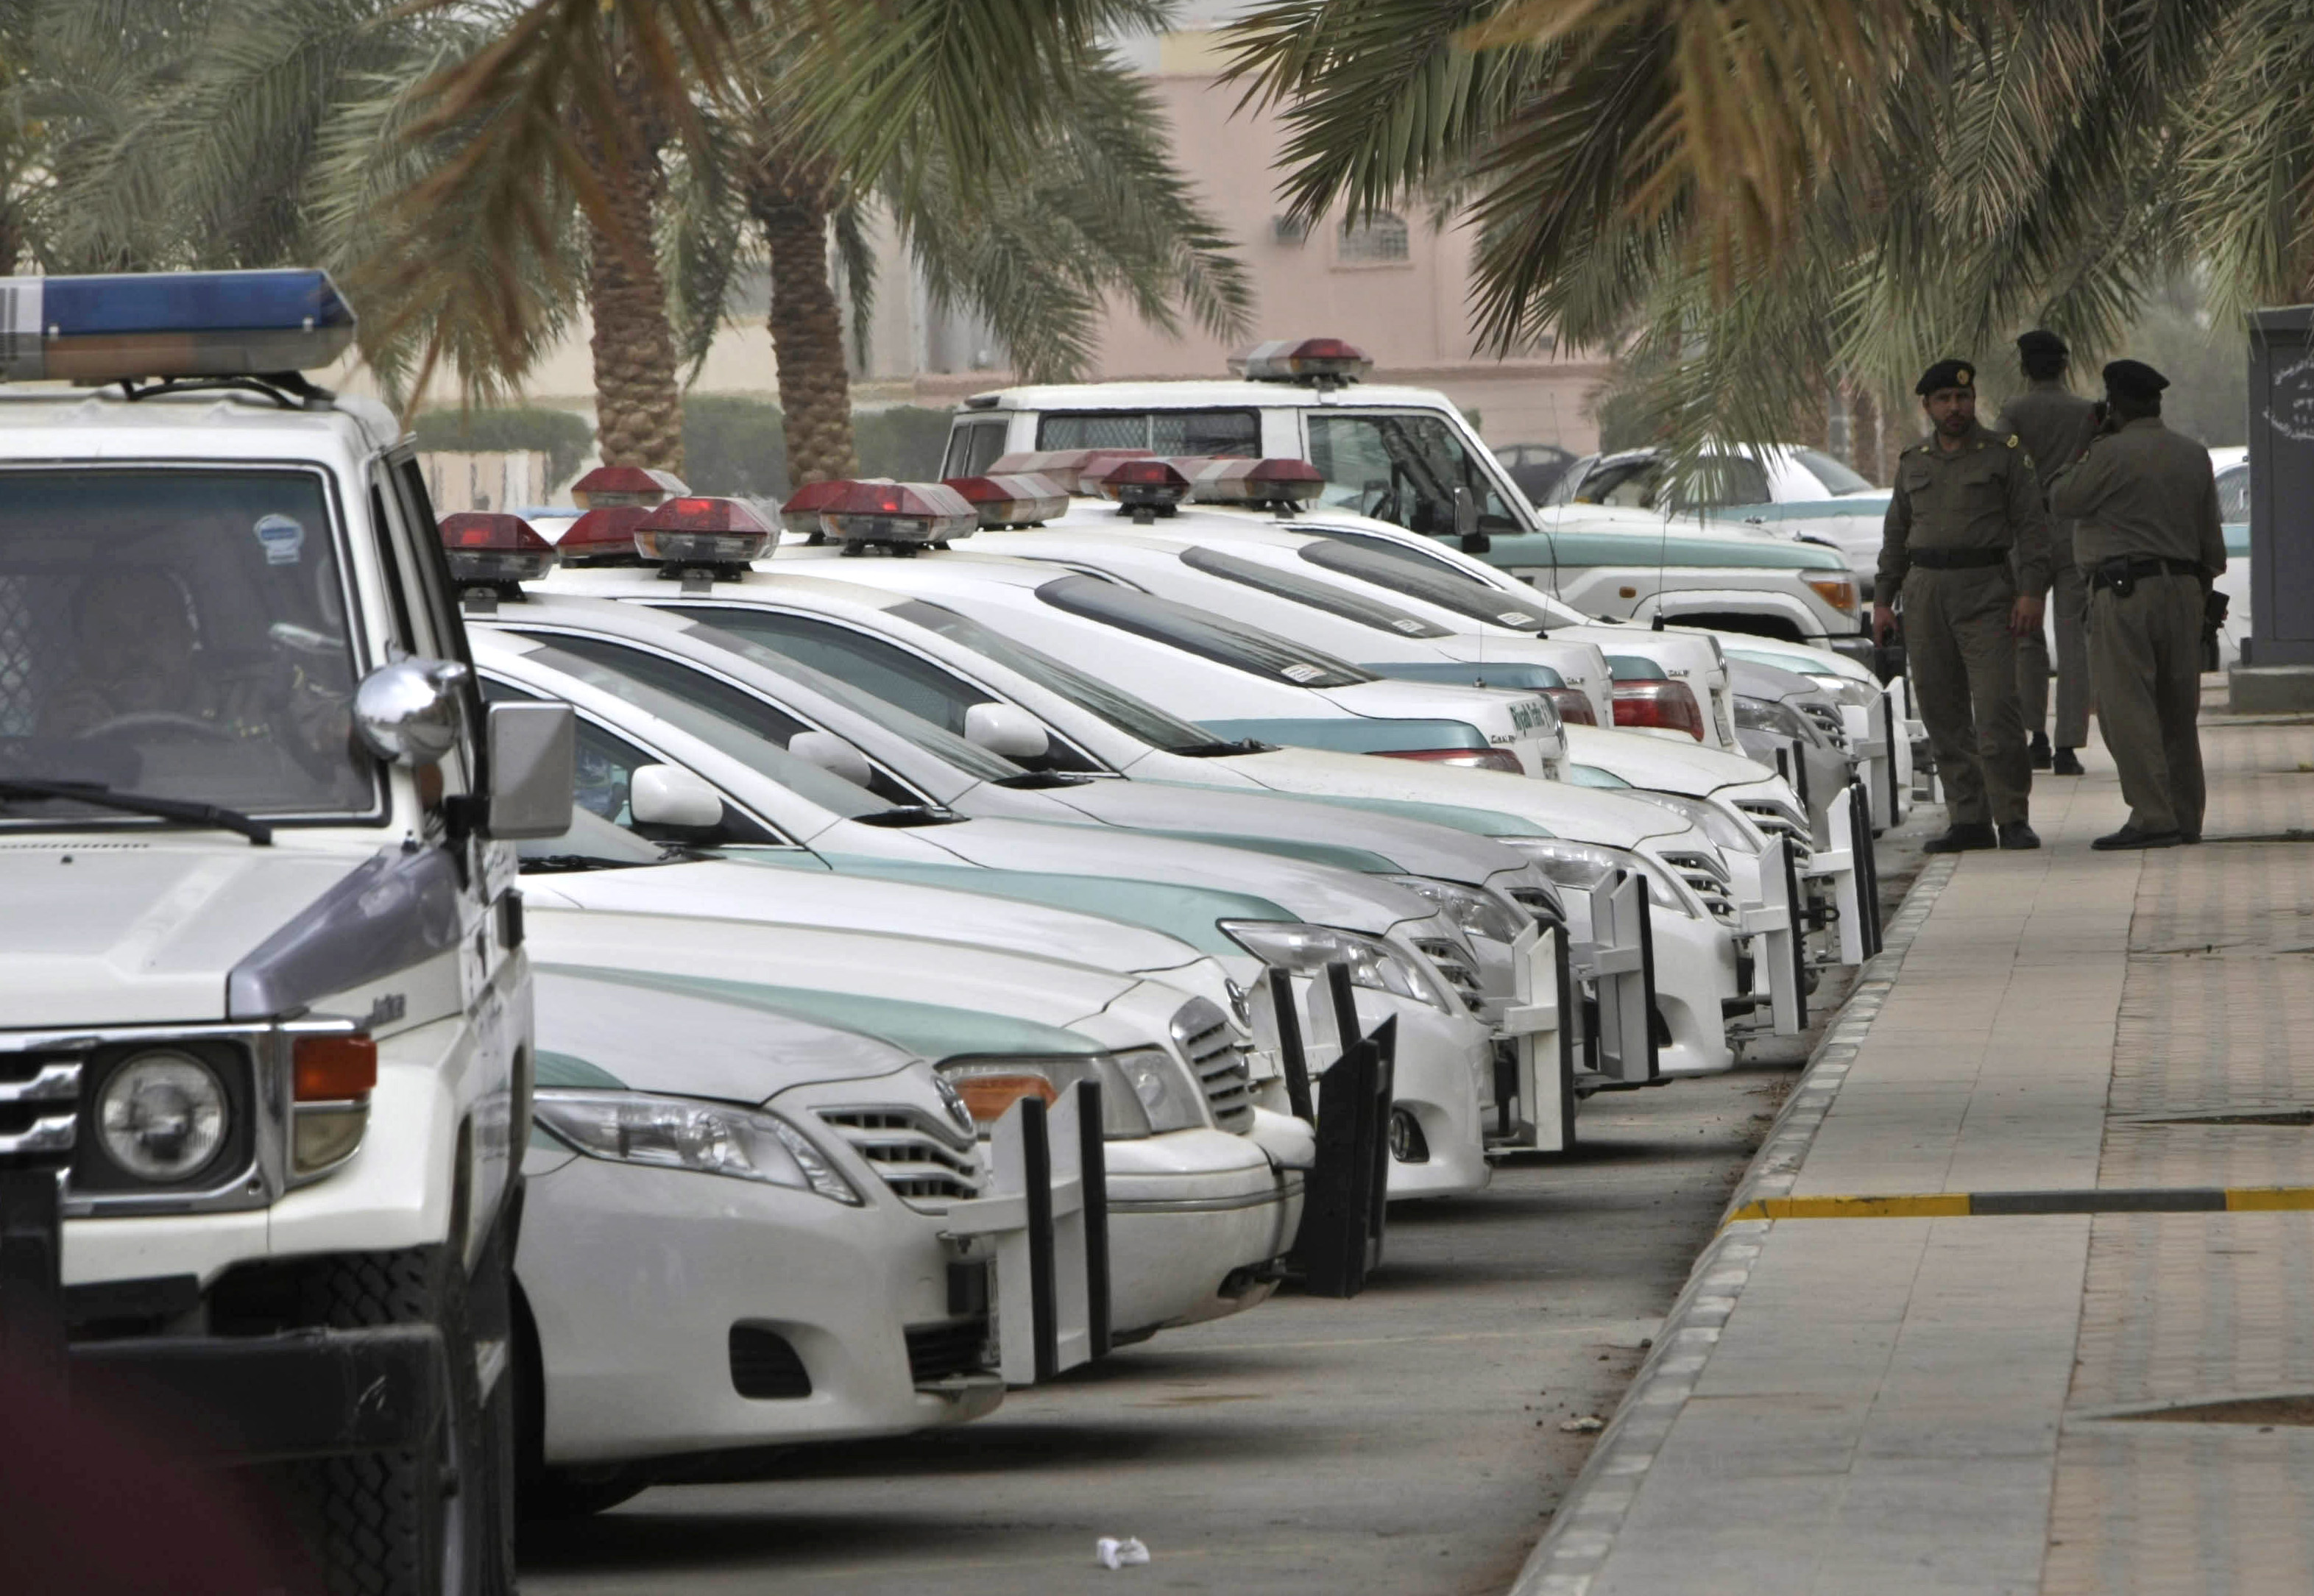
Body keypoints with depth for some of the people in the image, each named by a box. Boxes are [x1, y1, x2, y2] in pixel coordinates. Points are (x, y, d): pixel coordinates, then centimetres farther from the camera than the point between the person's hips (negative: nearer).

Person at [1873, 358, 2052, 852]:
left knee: (1997, 709, -12)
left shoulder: (2005, 454, 3)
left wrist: (2030, 592, -12)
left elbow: (2031, 525, -2)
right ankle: (1969, 820, 6)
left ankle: (2012, 818, -8)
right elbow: (1896, 534, 19)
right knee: (1943, 714, 3)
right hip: (1925, 590, 5)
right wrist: (1882, 599, 12)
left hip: (1985, 589, -5)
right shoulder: (1913, 463, 15)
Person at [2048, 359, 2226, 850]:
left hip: (2124, 589, -7)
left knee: (2126, 708, -7)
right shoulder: (2194, 456, 11)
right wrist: (2203, 592, 25)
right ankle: (2186, 817, 17)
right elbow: (2211, 538, 15)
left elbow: (2062, 499, -1)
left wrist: (2092, 445, 8)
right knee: (2177, 711, 13)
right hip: (2183, 586, 7)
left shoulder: (2113, 454, -12)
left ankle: (2153, 817, -15)